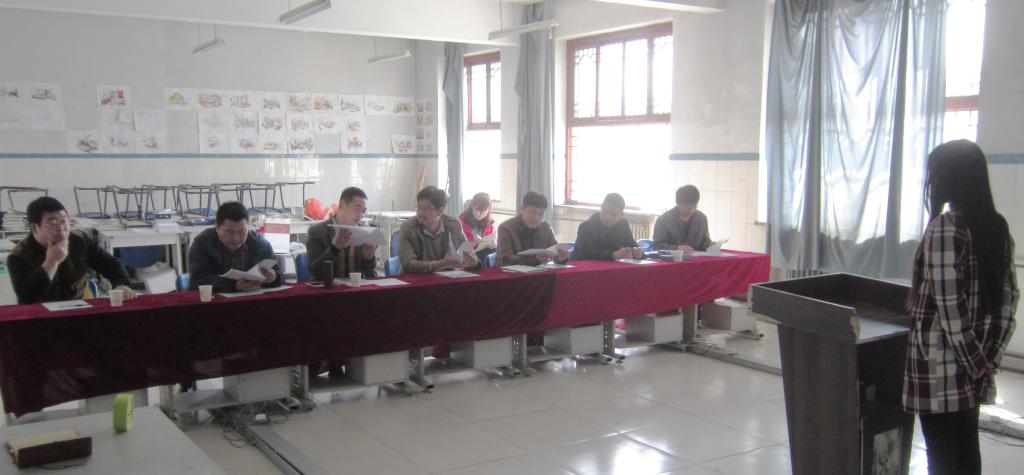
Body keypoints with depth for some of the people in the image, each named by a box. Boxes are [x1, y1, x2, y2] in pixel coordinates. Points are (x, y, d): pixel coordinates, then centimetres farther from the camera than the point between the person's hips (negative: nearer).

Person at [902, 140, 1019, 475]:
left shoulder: (944, 229, -16)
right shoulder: (997, 227, 7)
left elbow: (950, 308, -19)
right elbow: (1009, 299, 8)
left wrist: (975, 362, -10)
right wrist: (989, 358, 7)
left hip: (941, 363, -8)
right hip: (973, 364, 8)